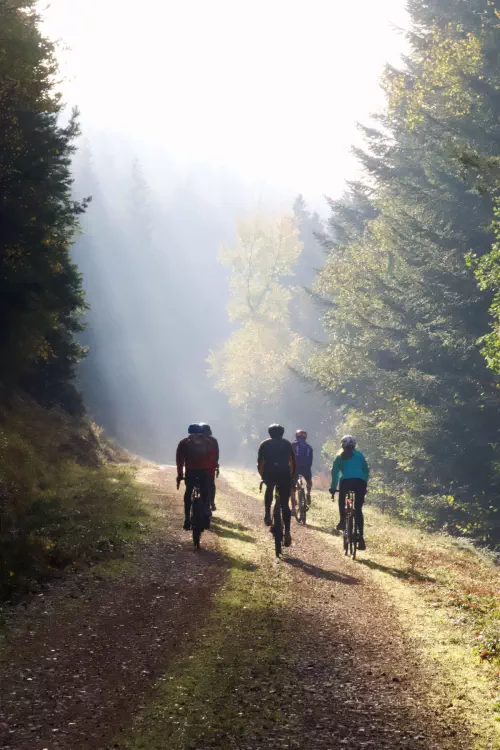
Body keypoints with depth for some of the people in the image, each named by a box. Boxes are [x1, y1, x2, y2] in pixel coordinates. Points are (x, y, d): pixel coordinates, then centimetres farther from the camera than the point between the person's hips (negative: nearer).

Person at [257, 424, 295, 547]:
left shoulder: (265, 444, 18)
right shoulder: (287, 444, 20)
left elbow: (259, 463, 15)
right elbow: (293, 463, 17)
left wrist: (262, 475, 27)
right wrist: (291, 477, 26)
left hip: (269, 474, 0)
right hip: (284, 474, 0)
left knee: (269, 488, 34)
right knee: (285, 505, 6)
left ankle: (267, 514, 17)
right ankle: (287, 532, -6)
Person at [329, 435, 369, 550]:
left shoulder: (340, 456, 19)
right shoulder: (359, 455, 21)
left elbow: (335, 472, 17)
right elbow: (366, 470, 21)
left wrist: (333, 487, 20)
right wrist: (365, 485, 27)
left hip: (346, 481, -1)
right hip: (360, 481, 1)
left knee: (341, 501, 27)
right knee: (358, 510, 6)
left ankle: (343, 520, 3)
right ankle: (361, 536, -4)